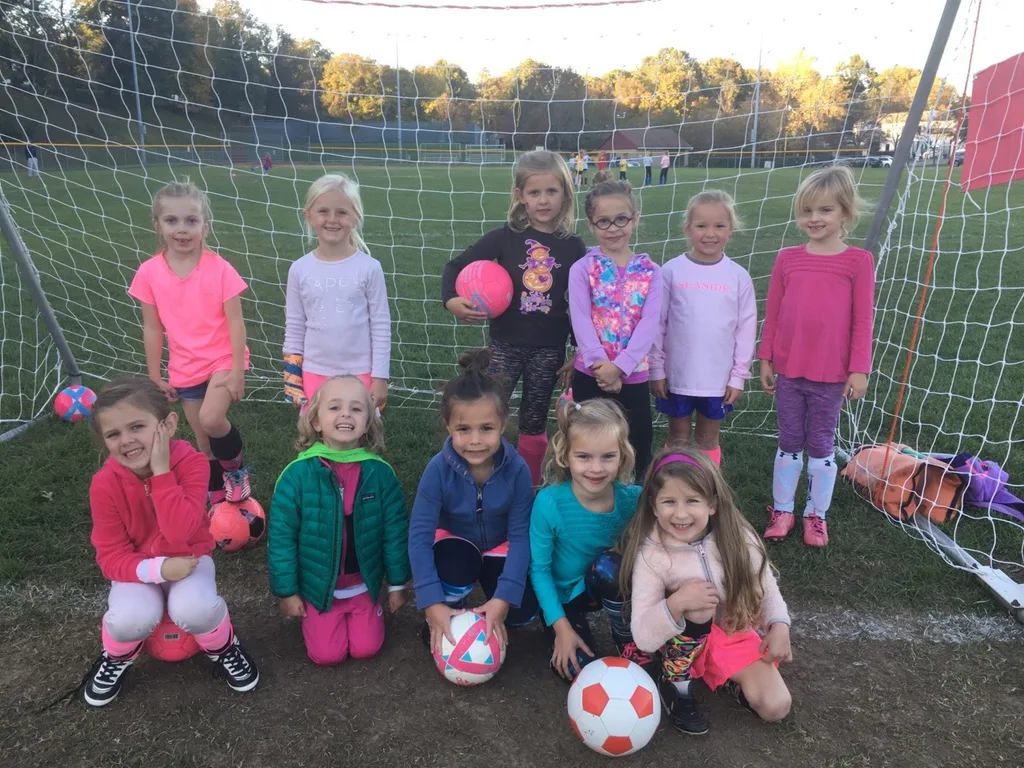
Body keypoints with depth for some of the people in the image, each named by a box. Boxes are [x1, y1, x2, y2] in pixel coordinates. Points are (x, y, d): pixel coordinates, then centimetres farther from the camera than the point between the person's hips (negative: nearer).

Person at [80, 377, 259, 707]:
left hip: (189, 559, -1)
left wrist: (161, 471, -35)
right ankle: (116, 658, 8)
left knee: (194, 610, -32)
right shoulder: (104, 484, -17)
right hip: (138, 568, 1)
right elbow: (110, 556, -12)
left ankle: (223, 648, 3)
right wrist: (156, 569, -29)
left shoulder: (192, 462, -22)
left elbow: (178, 532, -33)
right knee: (131, 620, -29)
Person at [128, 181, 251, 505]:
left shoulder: (219, 269, -14)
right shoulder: (149, 273, -7)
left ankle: (236, 468, 5)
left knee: (211, 419, -25)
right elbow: (152, 328, 0)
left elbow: (235, 322, -11)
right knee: (204, 441, 12)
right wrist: (155, 377, 4)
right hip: (185, 368, 3)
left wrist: (237, 371, -13)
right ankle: (218, 495, 32)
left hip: (223, 360, -3)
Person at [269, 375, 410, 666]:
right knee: (326, 655, -1)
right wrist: (286, 592, -6)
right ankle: (310, 612, 27)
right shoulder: (298, 474, -19)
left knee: (366, 648, 0)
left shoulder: (380, 473, -14)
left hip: (365, 585, 1)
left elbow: (395, 531, -4)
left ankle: (362, 608, 29)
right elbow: (281, 536, -11)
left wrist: (397, 584, 2)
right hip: (318, 586, -1)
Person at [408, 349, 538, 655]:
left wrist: (504, 597, -31)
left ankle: (490, 615, 16)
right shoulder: (438, 469, -29)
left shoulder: (517, 470, -28)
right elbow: (420, 533, -29)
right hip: (455, 541, -1)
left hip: (499, 546, 1)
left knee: (523, 610, -19)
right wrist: (433, 603, -35)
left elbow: (520, 535, -23)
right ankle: (446, 616, -3)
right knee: (454, 567, -35)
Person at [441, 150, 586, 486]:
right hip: (506, 344, -1)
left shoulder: (573, 247, -3)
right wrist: (451, 300, -19)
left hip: (549, 348, 1)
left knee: (534, 422, 13)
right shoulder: (506, 237, -6)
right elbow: (455, 265, -1)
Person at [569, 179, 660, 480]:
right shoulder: (582, 269, -5)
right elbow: (581, 322, -12)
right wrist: (602, 367, -20)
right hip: (590, 374, -1)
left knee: (639, 444, 9)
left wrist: (619, 366, -18)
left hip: (634, 375, 2)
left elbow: (649, 323, -9)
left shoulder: (650, 271, 0)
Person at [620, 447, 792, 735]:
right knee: (698, 604, -33)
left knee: (775, 707, -14)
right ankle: (677, 682, -10)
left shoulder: (736, 537, -18)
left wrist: (779, 624, -14)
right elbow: (644, 639, -27)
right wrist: (676, 604, -43)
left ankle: (721, 675, 14)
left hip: (735, 630, 2)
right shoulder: (650, 555, -26)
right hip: (687, 643, -2)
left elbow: (765, 584, 2)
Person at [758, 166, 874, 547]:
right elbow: (772, 314, 4)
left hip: (831, 374, -2)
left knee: (822, 446, 12)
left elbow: (862, 321, -5)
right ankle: (782, 511, 27)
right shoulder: (787, 258, 1)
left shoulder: (858, 261, -6)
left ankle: (816, 515, 27)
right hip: (787, 370, 2)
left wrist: (859, 369, -7)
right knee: (789, 444, 14)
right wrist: (765, 359, 4)